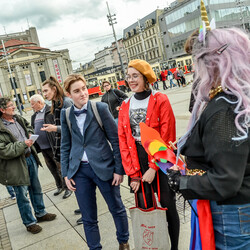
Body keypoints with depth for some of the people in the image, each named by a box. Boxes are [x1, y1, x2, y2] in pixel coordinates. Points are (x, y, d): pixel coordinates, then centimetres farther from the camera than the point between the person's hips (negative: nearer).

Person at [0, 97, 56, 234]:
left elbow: (28, 127, 28)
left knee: (36, 188, 20)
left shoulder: (18, 119, 6)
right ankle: (30, 222, 24)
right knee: (22, 195, 6)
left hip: (30, 158, 8)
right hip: (16, 165, -8)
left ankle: (40, 213, 39)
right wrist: (23, 144, -23)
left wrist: (30, 135, 6)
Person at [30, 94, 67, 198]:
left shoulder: (51, 111, -12)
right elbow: (33, 130, 19)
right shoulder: (34, 115, 13)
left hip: (53, 146, -8)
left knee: (60, 167, 3)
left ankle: (67, 187, 17)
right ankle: (60, 186, 32)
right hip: (43, 147, 8)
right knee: (52, 168, 17)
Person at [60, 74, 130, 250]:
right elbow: (66, 146, 10)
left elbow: (115, 140, -5)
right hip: (79, 171, 2)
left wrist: (119, 169, -7)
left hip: (103, 167, -2)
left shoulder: (100, 108, -7)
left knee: (117, 209, 15)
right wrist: (66, 173, 5)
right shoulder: (66, 114, 3)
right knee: (88, 218, 12)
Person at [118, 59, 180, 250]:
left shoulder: (160, 101, -5)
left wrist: (153, 168, -14)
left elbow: (167, 137, -9)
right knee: (144, 208, 10)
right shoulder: (125, 106, 7)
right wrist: (132, 173, -3)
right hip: (137, 164, 3)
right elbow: (123, 141, 4)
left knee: (168, 206, 8)